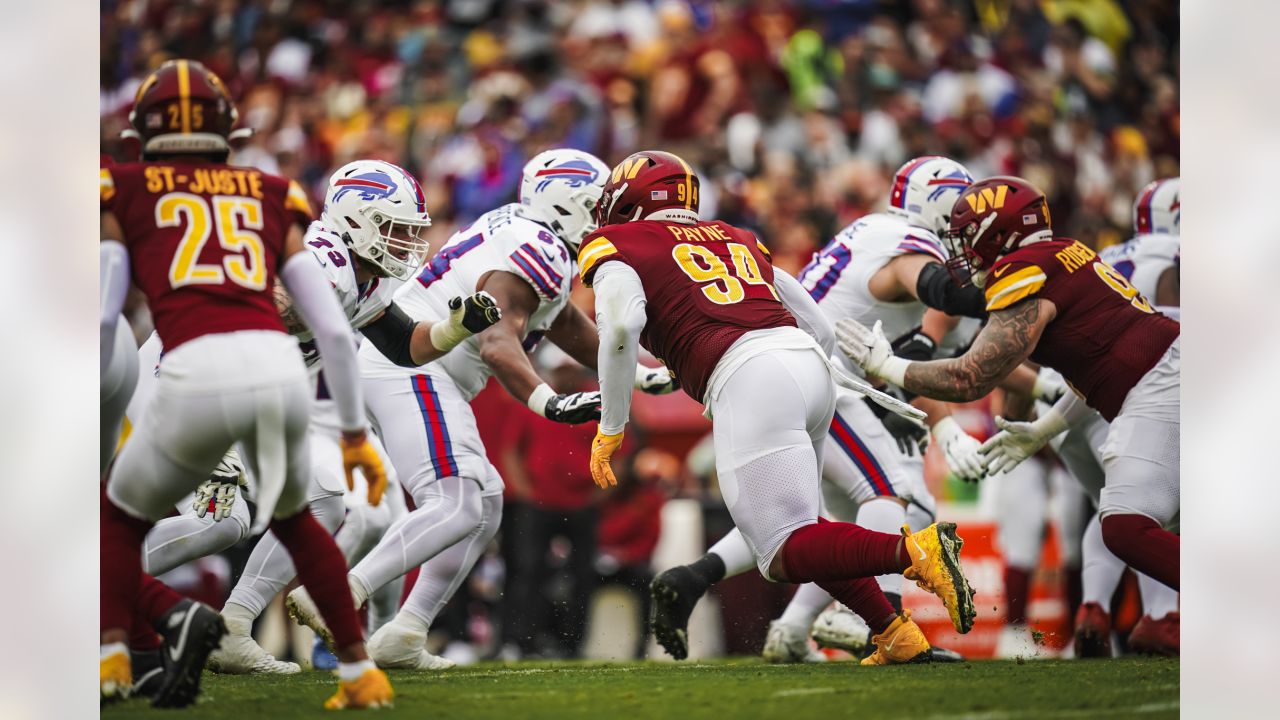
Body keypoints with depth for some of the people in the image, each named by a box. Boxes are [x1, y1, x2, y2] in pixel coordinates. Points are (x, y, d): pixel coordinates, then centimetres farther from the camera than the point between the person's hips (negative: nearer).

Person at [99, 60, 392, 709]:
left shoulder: (124, 196, 18)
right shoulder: (272, 200, 25)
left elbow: (99, 319, 9)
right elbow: (333, 328, 21)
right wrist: (355, 433, 27)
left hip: (198, 375, -3)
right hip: (281, 369, 3)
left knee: (121, 516, 22)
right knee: (293, 519, 32)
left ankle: (113, 652, -2)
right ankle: (359, 672, 28)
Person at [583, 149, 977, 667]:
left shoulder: (617, 246, 14)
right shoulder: (737, 240, 32)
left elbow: (621, 325, -7)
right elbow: (819, 326, 29)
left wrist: (610, 429, 1)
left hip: (748, 383, -7)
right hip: (812, 368, 7)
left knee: (786, 555, -6)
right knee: (796, 532, 23)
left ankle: (914, 551, -26)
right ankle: (895, 633, 11)